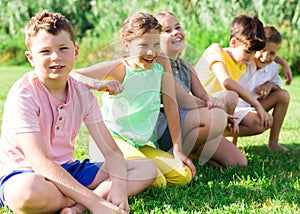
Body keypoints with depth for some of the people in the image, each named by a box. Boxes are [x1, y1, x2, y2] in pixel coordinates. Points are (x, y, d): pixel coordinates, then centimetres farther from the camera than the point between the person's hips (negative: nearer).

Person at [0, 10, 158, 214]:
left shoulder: (83, 94, 0)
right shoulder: (23, 95, -19)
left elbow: (111, 150, -2)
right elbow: (40, 163, -27)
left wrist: (119, 188, -24)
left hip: (67, 170, 7)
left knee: (148, 169, -5)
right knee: (28, 191, -44)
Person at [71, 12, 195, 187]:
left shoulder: (162, 64, 0)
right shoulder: (118, 69, -15)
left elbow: (171, 106, 1)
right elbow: (70, 75, -26)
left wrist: (178, 151, -3)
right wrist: (98, 84, -45)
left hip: (142, 145, 6)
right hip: (114, 139, -6)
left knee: (184, 176, -8)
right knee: (155, 181, -24)